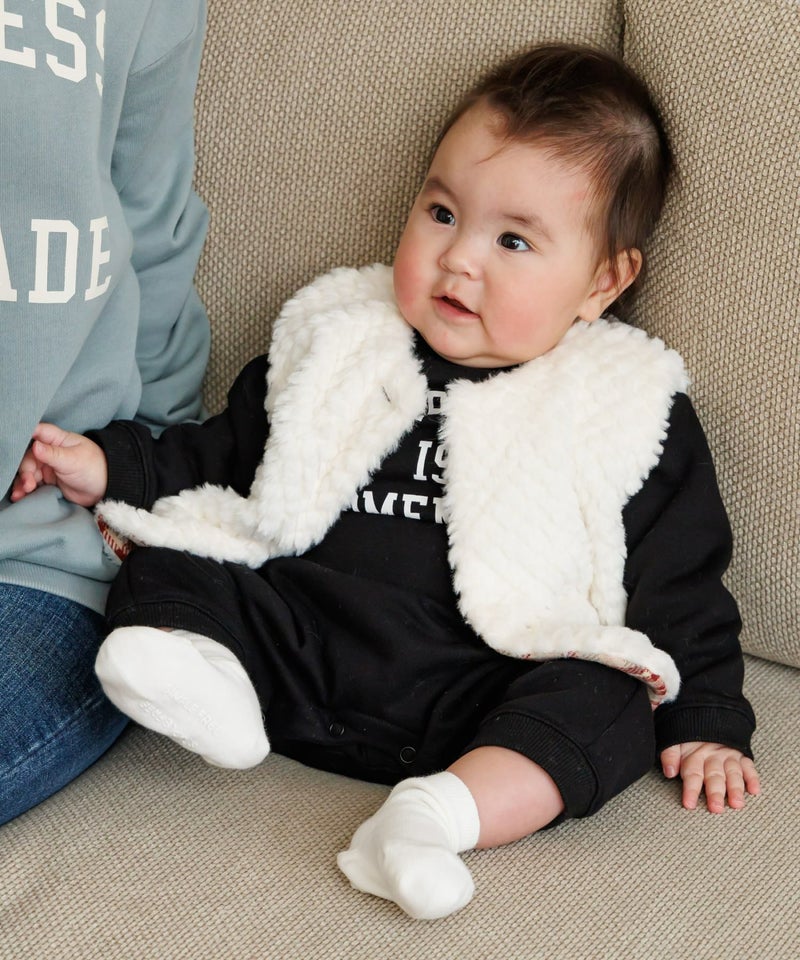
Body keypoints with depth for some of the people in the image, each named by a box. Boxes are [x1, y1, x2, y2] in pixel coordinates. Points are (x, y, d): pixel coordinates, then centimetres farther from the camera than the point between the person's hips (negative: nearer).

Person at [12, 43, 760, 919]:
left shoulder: (629, 412, 4)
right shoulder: (340, 339, 12)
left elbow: (680, 582, 8)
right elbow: (224, 453, 21)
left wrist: (707, 720, 2)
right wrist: (115, 468, 9)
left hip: (476, 695, -3)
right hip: (296, 643, 3)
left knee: (608, 702, -28)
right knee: (170, 565, -11)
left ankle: (445, 811, -45)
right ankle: (206, 681, -36)